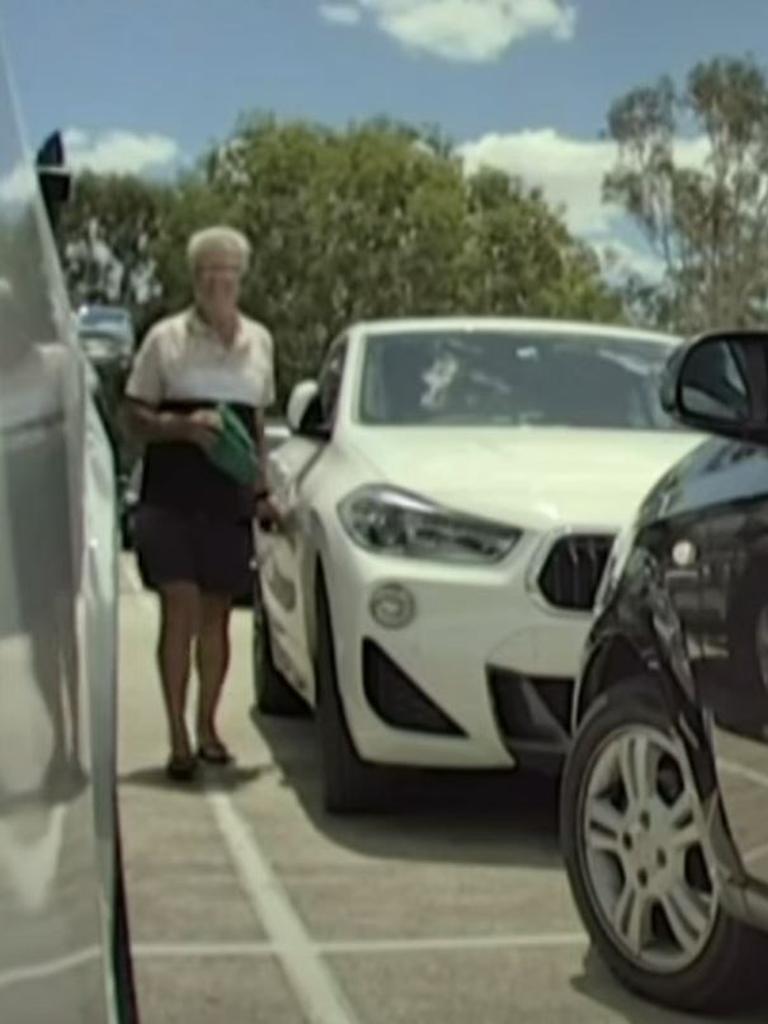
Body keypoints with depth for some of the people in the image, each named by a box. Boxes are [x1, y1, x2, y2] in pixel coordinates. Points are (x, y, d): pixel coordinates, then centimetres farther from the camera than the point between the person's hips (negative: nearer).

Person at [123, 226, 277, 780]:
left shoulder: (259, 340, 11)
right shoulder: (167, 338, 0)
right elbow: (134, 416, 1)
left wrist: (263, 489, 14)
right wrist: (183, 426, -17)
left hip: (230, 498, 3)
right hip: (173, 495, -3)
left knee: (216, 614, 8)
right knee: (181, 609, -10)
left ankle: (208, 727, 22)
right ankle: (178, 739, -5)